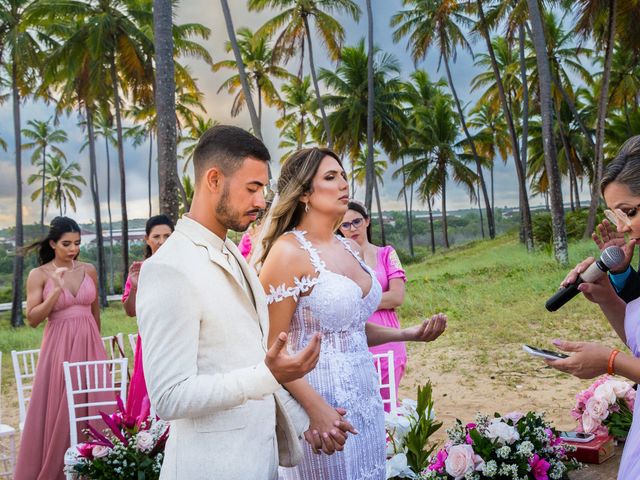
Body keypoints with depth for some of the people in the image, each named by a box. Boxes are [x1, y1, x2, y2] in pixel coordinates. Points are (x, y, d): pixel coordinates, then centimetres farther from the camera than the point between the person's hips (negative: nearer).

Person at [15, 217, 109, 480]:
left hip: (89, 345, 3)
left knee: (91, 406, 6)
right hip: (59, 347, -3)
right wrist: (56, 290, -20)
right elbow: (32, 319, -10)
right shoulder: (39, 275, -3)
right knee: (58, 410, 1)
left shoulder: (89, 270, 6)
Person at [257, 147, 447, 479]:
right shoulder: (289, 251, -14)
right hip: (319, 397, -7)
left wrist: (410, 334, 7)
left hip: (365, 394, 8)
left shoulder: (350, 248, 9)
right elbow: (272, 346, -15)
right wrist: (315, 407, -23)